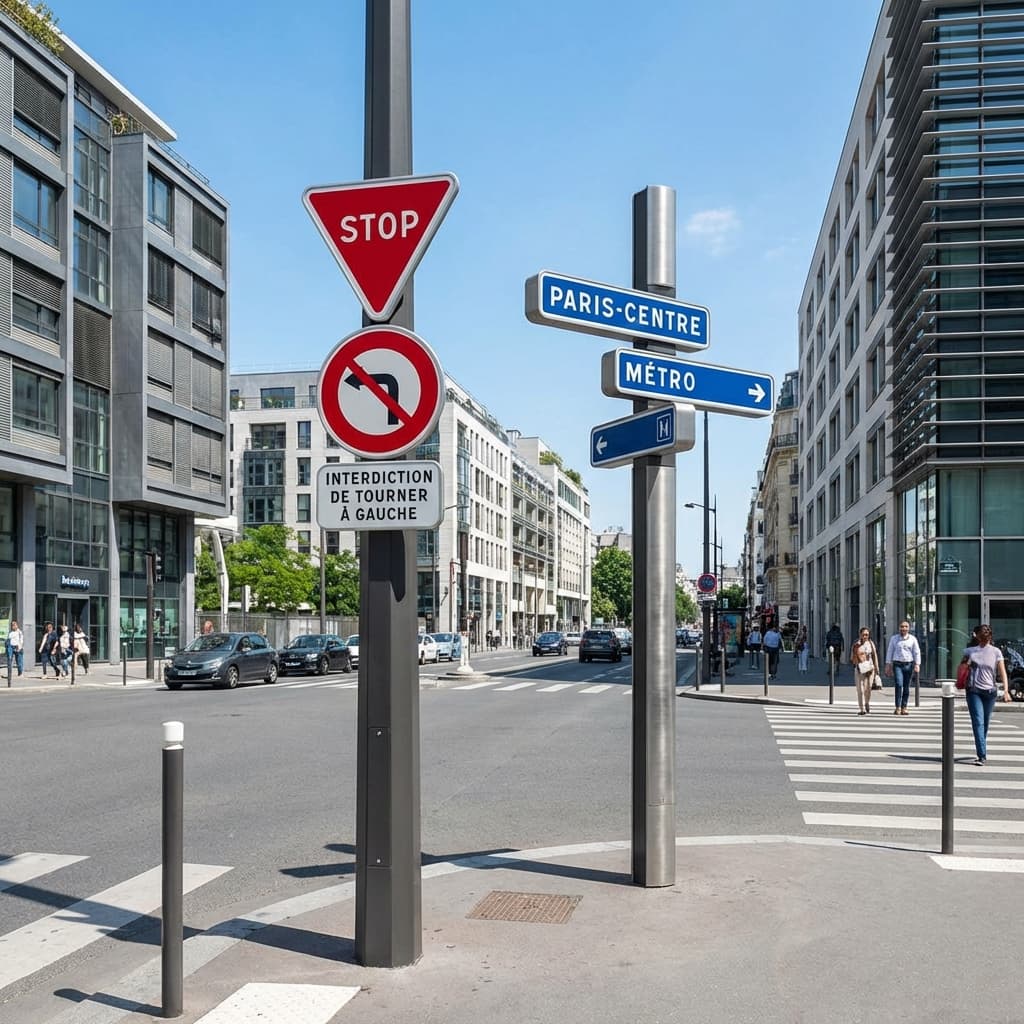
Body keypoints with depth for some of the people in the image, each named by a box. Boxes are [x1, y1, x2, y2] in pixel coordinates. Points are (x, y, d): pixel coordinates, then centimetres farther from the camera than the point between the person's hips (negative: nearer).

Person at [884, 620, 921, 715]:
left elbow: (917, 652, 5)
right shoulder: (894, 638, 8)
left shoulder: (913, 639, 7)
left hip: (908, 665, 1)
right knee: (899, 685, -15)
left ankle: (904, 708, 11)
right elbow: (889, 652, 10)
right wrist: (888, 665, 5)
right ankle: (898, 708, -14)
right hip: (897, 665, -1)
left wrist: (917, 664, -7)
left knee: (906, 687, 3)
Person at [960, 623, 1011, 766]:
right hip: (974, 691, 0)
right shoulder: (970, 651, 3)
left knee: (985, 724, 4)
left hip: (990, 691, 0)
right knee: (978, 722, -6)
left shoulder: (996, 652, 4)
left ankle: (981, 752, 13)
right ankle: (982, 755, -7)